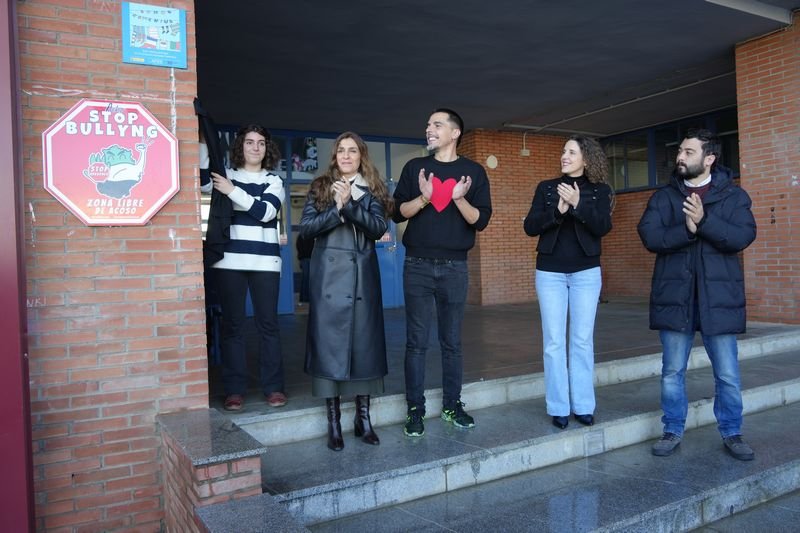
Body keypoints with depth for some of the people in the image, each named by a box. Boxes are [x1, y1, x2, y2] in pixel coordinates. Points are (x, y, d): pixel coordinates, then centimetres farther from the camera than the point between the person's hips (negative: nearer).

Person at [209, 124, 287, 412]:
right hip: (230, 259, 0)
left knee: (268, 323, 2)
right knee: (232, 324, 1)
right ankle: (234, 389, 9)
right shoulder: (224, 176, 12)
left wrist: (233, 191, -9)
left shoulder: (273, 181, 10)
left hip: (265, 261, 0)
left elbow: (266, 211, -6)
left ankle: (273, 386, 10)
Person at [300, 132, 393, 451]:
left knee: (364, 341, 3)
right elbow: (305, 228, -1)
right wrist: (337, 209, -13)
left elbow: (378, 227, -6)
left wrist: (349, 204, -18)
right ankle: (333, 422, 7)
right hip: (328, 273, -1)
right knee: (329, 341, -2)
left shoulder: (371, 191, 9)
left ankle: (363, 418, 13)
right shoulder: (320, 188, 9)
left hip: (363, 273, 1)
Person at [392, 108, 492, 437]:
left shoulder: (473, 171, 5)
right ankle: (415, 409, 8)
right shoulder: (414, 167, 8)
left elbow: (481, 220, -1)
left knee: (452, 341, 7)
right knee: (416, 341, 1)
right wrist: (424, 198, -15)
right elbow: (398, 213, 2)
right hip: (418, 265, 0)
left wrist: (460, 199, -18)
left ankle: (452, 404, 19)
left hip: (455, 266, 0)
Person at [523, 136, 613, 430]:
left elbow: (603, 227, -10)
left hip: (586, 272, 0)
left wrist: (578, 204, -21)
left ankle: (583, 405, 13)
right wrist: (558, 211, -18)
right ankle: (558, 407, 7)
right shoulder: (546, 188, 5)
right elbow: (530, 226, -3)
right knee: (554, 342, 0)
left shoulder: (599, 191, 4)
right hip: (550, 272, 0)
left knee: (582, 340, 3)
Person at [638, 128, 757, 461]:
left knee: (727, 374, 6)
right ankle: (673, 431, 23)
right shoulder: (664, 197, 7)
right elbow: (650, 236, -7)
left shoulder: (733, 196, 4)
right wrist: (687, 229, -17)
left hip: (718, 297, -1)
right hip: (674, 296, 1)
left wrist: (704, 221, -20)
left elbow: (743, 236, -11)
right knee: (672, 372, 8)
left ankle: (732, 434, 25)